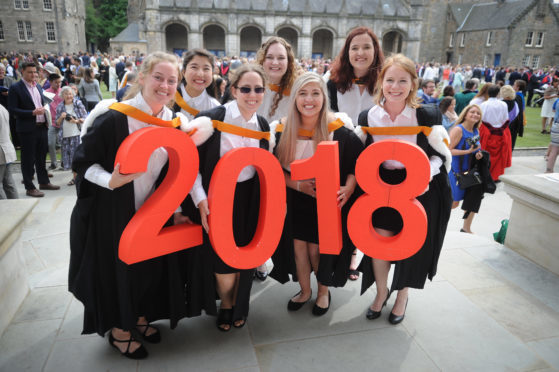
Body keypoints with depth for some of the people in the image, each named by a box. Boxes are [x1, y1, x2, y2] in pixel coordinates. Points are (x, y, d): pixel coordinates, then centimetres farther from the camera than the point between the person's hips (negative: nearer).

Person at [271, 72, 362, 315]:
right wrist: (298, 185, -17)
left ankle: (323, 292, 34)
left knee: (317, 249, 5)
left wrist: (347, 188, -22)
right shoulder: (284, 130, -7)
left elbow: (357, 163, -5)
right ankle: (305, 290, 37)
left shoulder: (340, 130, -14)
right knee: (298, 246, 10)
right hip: (295, 201, 3)